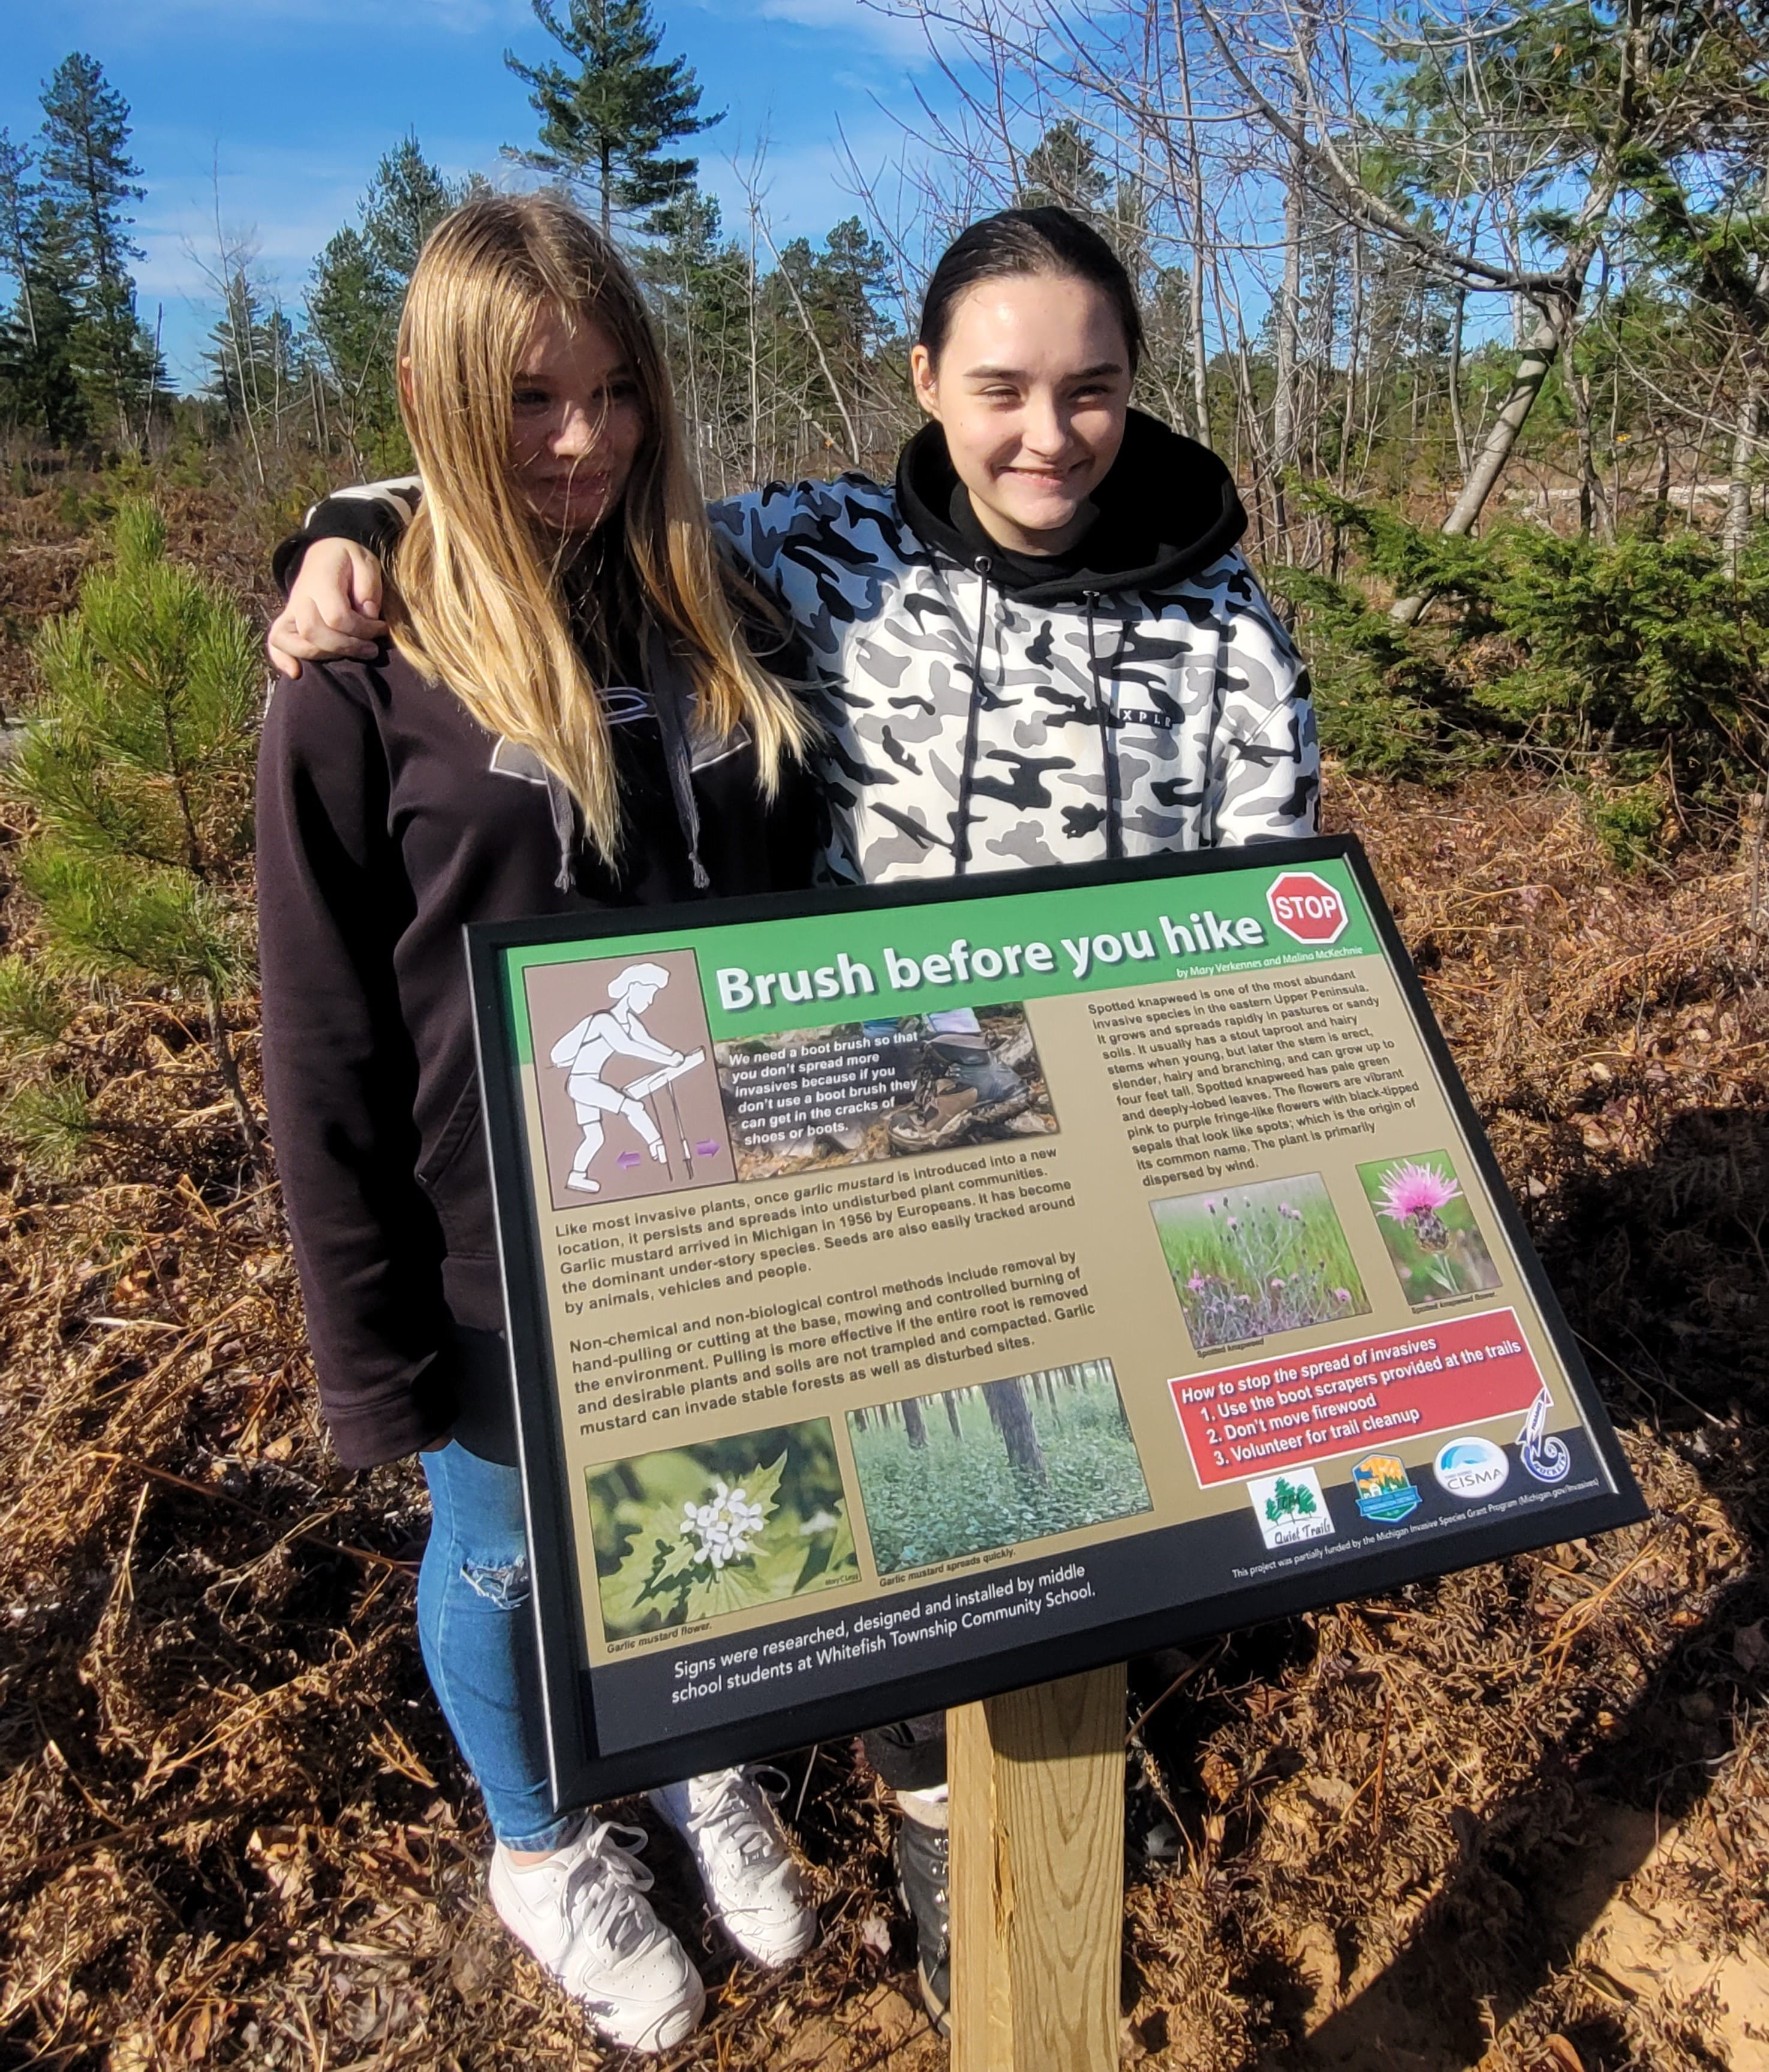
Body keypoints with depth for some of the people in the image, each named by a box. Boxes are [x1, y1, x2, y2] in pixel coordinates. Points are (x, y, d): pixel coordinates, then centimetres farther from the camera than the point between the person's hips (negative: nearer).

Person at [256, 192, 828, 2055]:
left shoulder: (715, 620, 0)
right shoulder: (363, 685, -13)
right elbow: (323, 1051, -11)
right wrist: (371, 1348, -8)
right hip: (508, 1263, -3)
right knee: (507, 1563, 20)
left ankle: (702, 1768, 55)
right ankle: (539, 1846, 52)